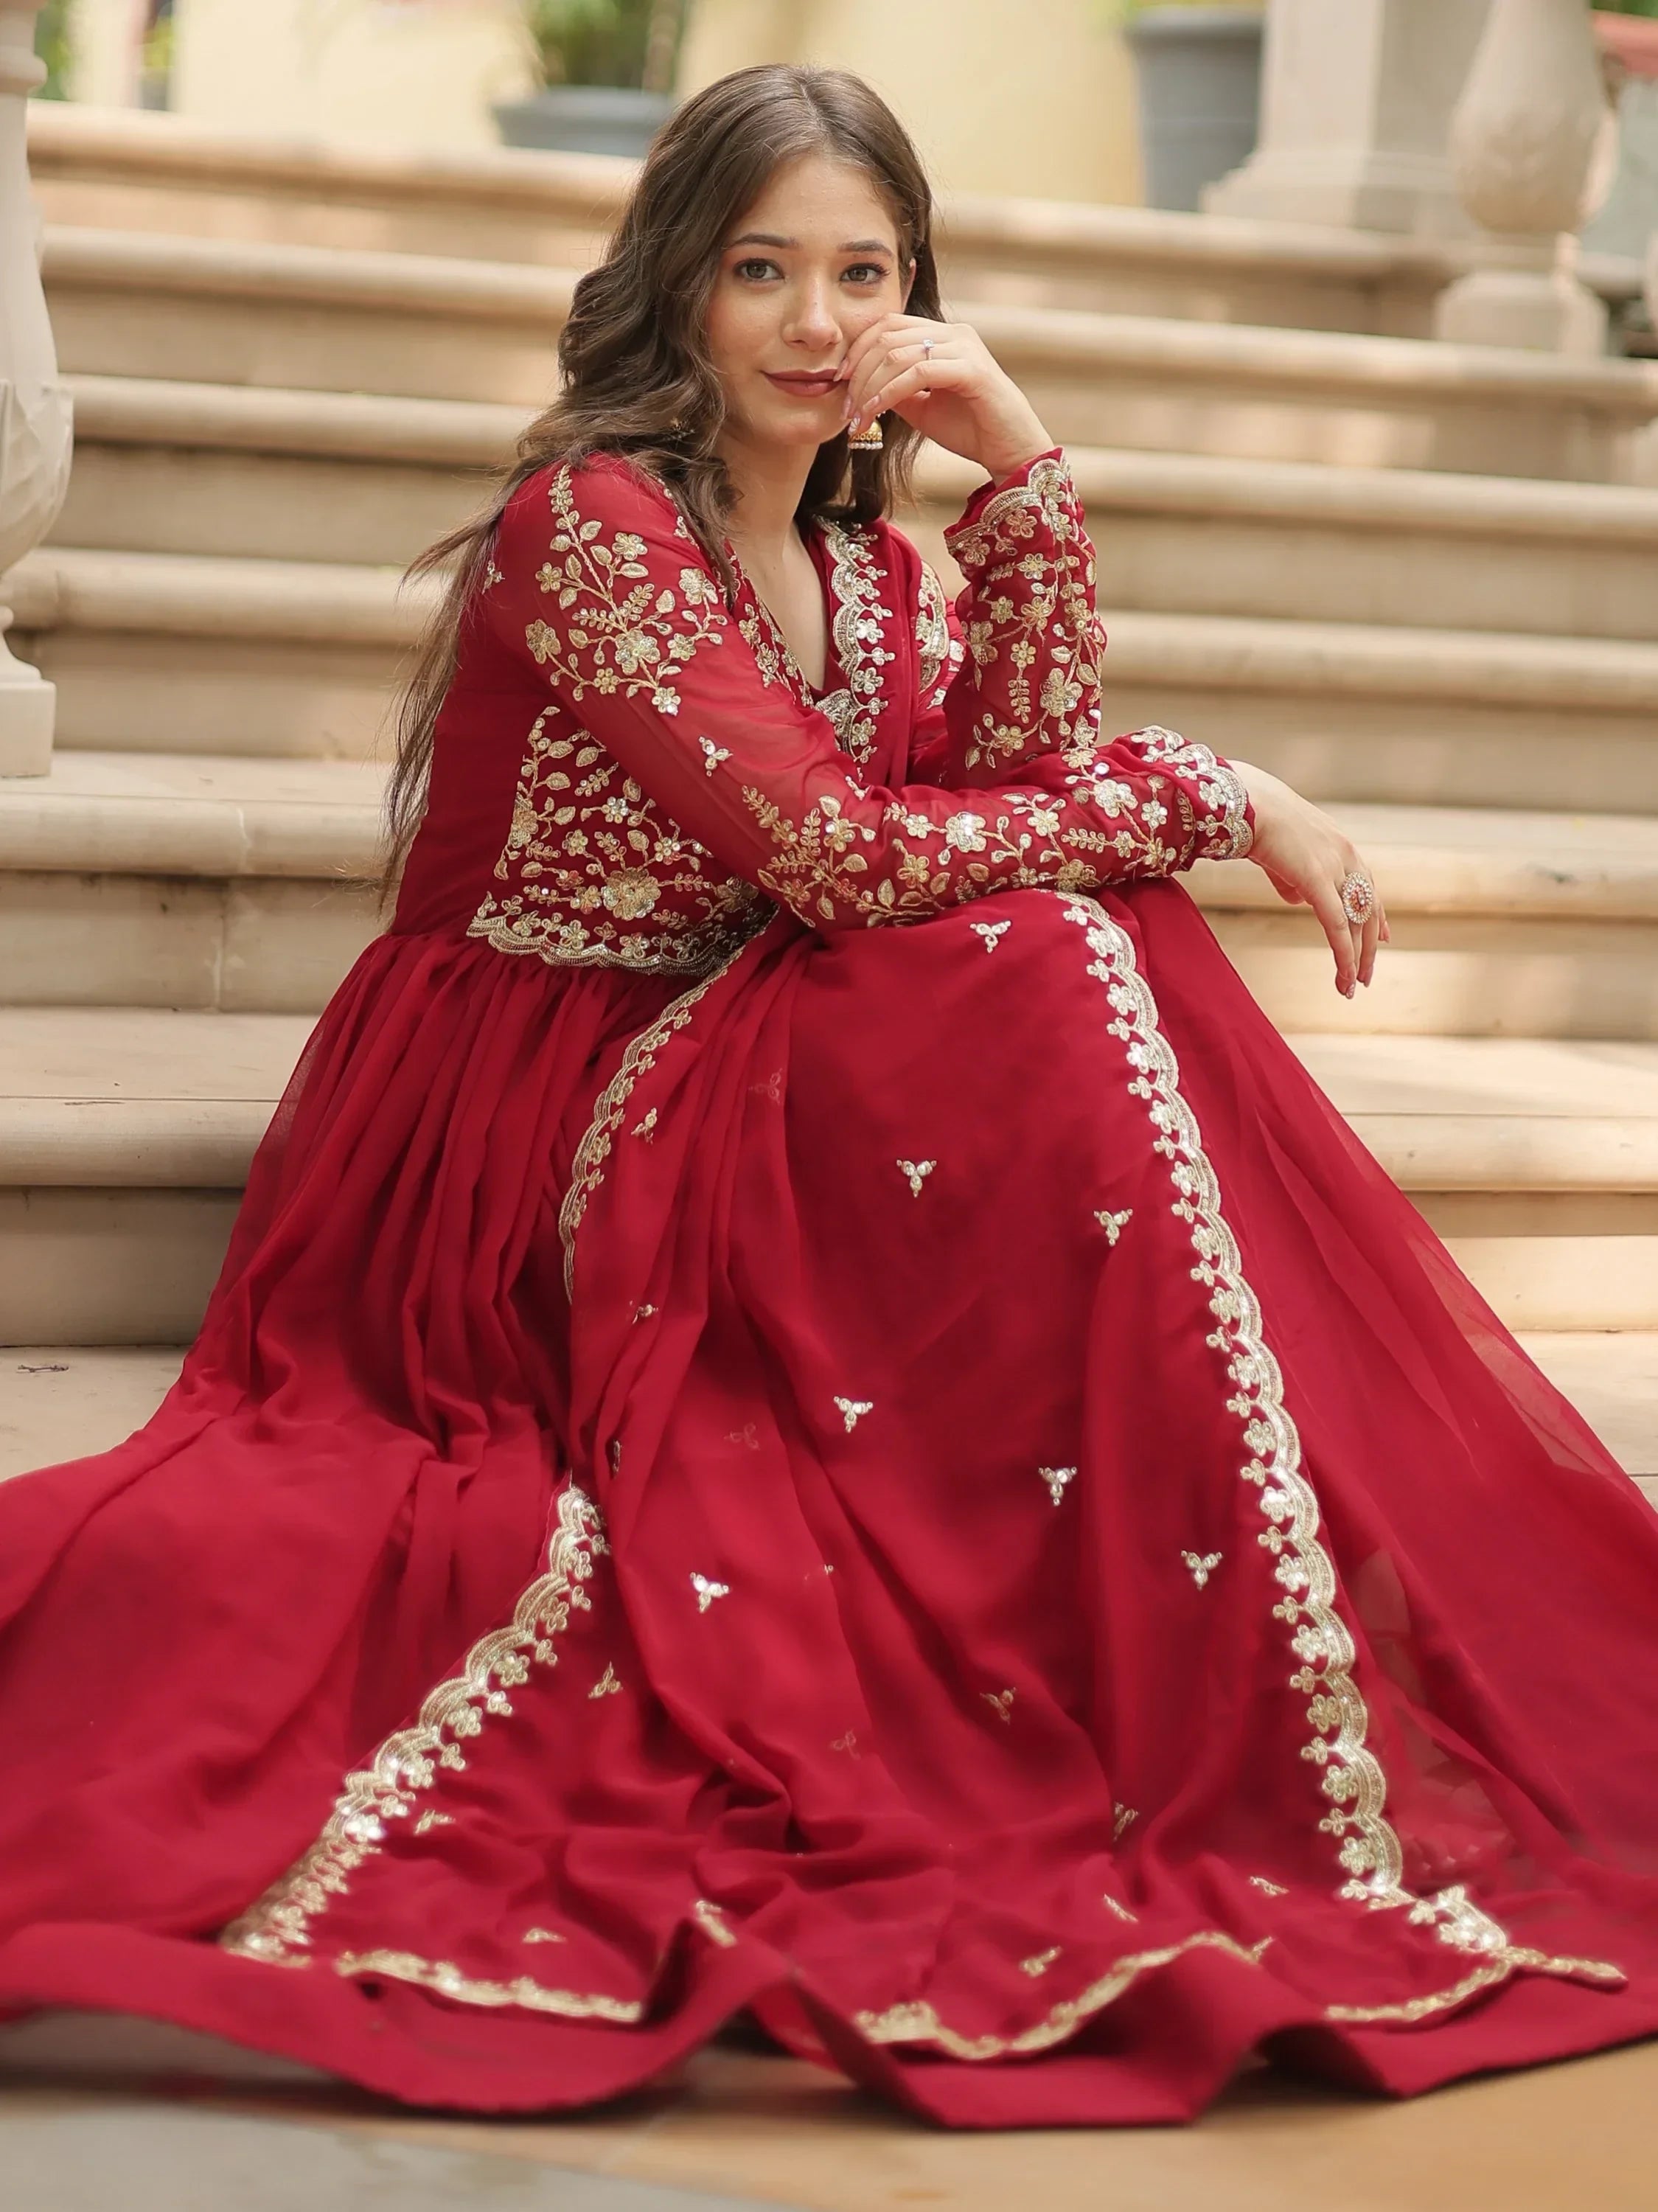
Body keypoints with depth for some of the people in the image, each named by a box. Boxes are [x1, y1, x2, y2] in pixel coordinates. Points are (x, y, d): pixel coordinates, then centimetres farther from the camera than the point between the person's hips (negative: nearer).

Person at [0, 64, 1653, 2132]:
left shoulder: (869, 564, 13)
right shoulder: (586, 521, -14)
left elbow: (1030, 773, -5)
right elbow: (839, 855, -22)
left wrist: (1024, 464, -11)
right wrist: (1224, 799, -16)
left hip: (715, 1096, 8)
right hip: (515, 1125, -7)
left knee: (1109, 942, -13)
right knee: (1046, 976, -25)